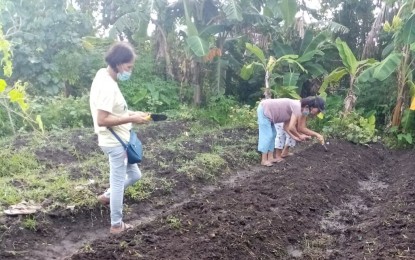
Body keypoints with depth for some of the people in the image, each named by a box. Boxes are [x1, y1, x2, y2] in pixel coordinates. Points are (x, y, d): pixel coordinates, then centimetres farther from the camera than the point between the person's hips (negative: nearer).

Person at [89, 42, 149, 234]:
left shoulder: (104, 76, 7)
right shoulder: (108, 86, -24)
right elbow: (102, 120, -27)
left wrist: (130, 113, 7)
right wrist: (131, 119, -22)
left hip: (118, 140, 9)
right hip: (115, 143, -9)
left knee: (134, 175, 22)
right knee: (118, 182, 5)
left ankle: (107, 196, 36)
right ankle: (116, 225, 21)